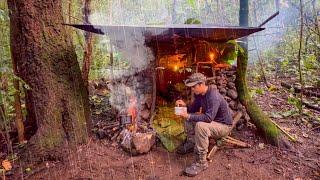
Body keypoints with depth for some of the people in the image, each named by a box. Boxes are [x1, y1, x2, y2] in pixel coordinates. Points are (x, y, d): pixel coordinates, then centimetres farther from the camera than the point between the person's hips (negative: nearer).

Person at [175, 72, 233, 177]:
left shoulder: (214, 97, -31)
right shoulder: (199, 94, -3)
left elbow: (208, 118, -37)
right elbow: (193, 109, 6)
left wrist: (189, 116, -36)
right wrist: (184, 106, -15)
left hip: (224, 126, -9)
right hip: (212, 120, 9)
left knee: (200, 126, -35)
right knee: (189, 117, 7)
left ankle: (201, 162, -23)